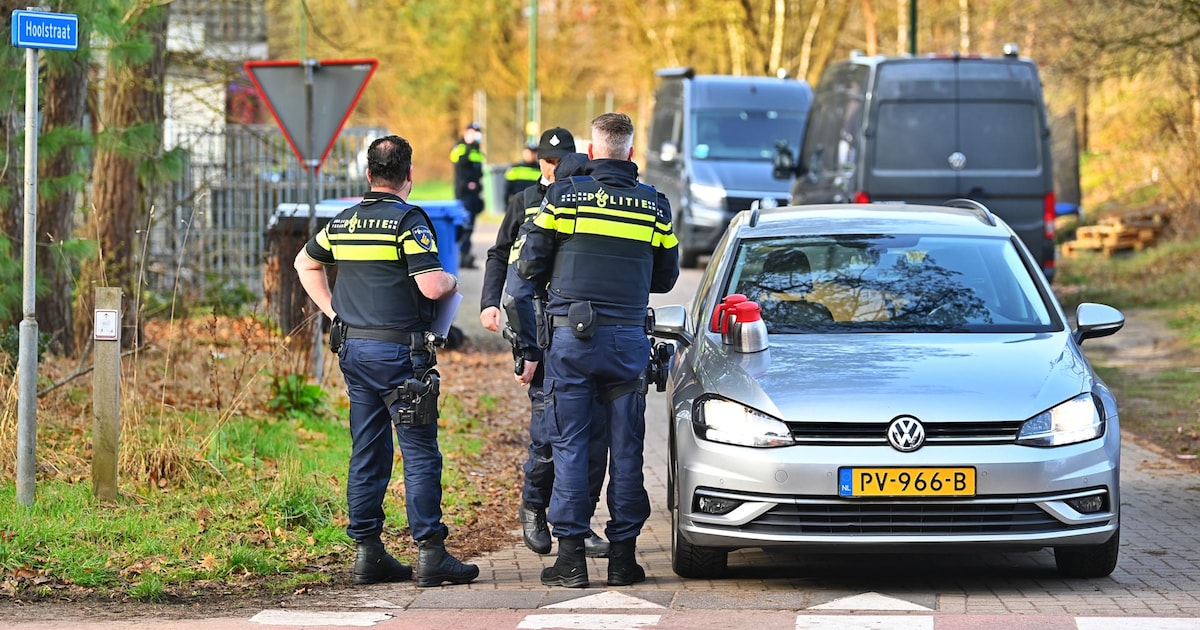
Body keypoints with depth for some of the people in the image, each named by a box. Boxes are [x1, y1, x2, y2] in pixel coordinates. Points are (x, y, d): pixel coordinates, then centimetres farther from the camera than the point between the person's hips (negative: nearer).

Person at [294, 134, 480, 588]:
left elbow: (305, 264, 26)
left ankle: (368, 554, 11)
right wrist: (449, 281, 2)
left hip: (353, 348, 7)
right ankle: (431, 555, -6)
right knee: (420, 454, -4)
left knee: (366, 454, 10)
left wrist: (333, 311, 22)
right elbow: (430, 286, -19)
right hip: (399, 351, -7)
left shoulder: (343, 223, 10)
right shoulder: (408, 221, -12)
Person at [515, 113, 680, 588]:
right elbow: (666, 278, 13)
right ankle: (623, 555, 7)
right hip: (628, 338, 2)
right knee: (625, 447, 6)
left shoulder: (564, 195, -2)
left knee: (569, 446, 1)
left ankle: (571, 556, -1)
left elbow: (529, 266, 1)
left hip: (571, 336, -2)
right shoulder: (654, 205, 5)